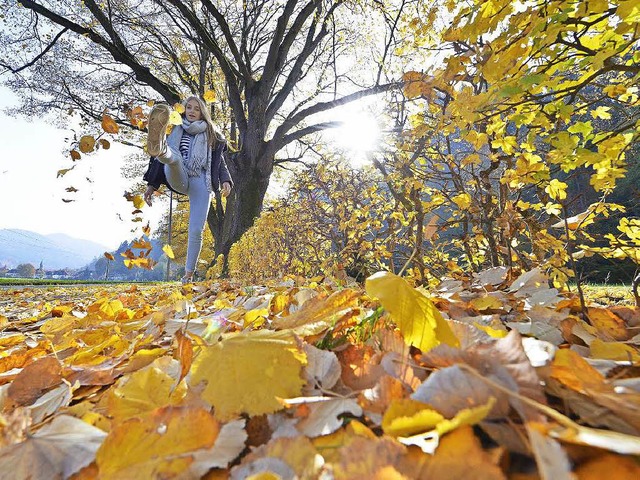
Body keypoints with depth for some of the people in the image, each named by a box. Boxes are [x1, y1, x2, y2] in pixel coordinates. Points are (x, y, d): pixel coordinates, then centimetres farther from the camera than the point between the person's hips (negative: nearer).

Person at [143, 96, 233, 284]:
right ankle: (157, 145, -71)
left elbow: (220, 162, 13)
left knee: (196, 231, -9)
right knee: (173, 156, -34)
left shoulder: (211, 135, 20)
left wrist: (226, 181, -7)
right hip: (179, 179, 1)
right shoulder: (176, 131, 21)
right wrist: (152, 185, 9)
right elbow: (163, 162, 18)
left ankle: (188, 274, 4)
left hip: (201, 183, -1)